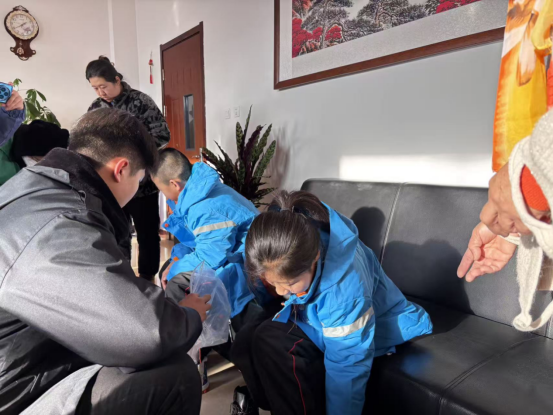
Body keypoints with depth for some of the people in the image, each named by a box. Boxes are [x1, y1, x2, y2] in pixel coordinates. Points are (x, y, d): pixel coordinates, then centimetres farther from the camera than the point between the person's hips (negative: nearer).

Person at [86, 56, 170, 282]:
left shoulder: (140, 101, -7)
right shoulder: (95, 107, 8)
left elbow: (162, 135, -13)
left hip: (141, 183, -4)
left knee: (147, 234, 7)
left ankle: (147, 279, 25)